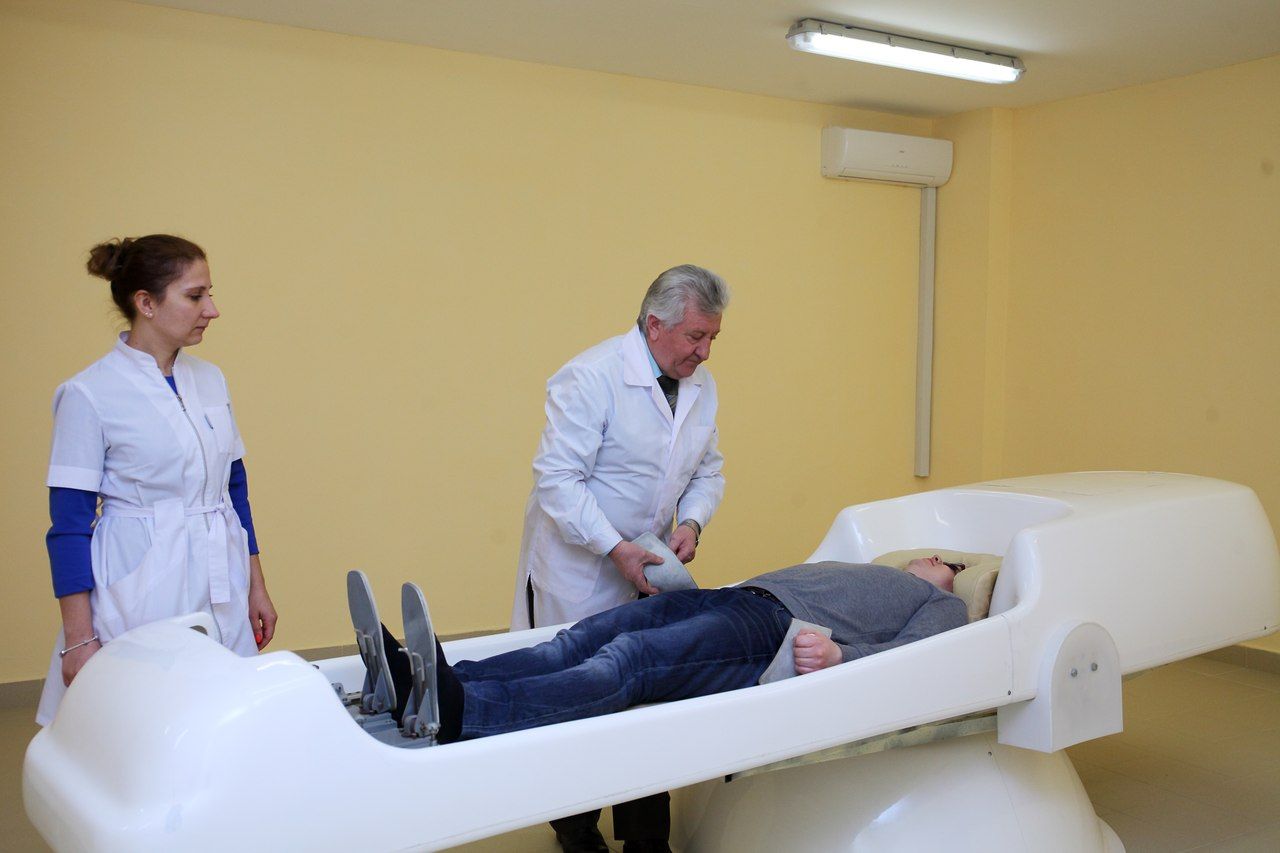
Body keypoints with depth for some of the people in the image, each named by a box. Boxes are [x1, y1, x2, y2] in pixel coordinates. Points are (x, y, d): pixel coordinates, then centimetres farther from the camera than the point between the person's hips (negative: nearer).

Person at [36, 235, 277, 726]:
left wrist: (256, 585, 13)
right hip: (140, 598, -5)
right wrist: (79, 640, -9)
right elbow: (69, 523, -8)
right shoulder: (89, 395, -9)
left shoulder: (209, 379, 7)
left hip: (222, 593, 5)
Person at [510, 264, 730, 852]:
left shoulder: (701, 385, 7)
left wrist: (691, 522, -6)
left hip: (648, 566, 6)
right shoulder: (591, 378, -18)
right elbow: (557, 478, -21)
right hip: (579, 567, -6)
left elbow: (708, 471, 14)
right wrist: (615, 548, -24)